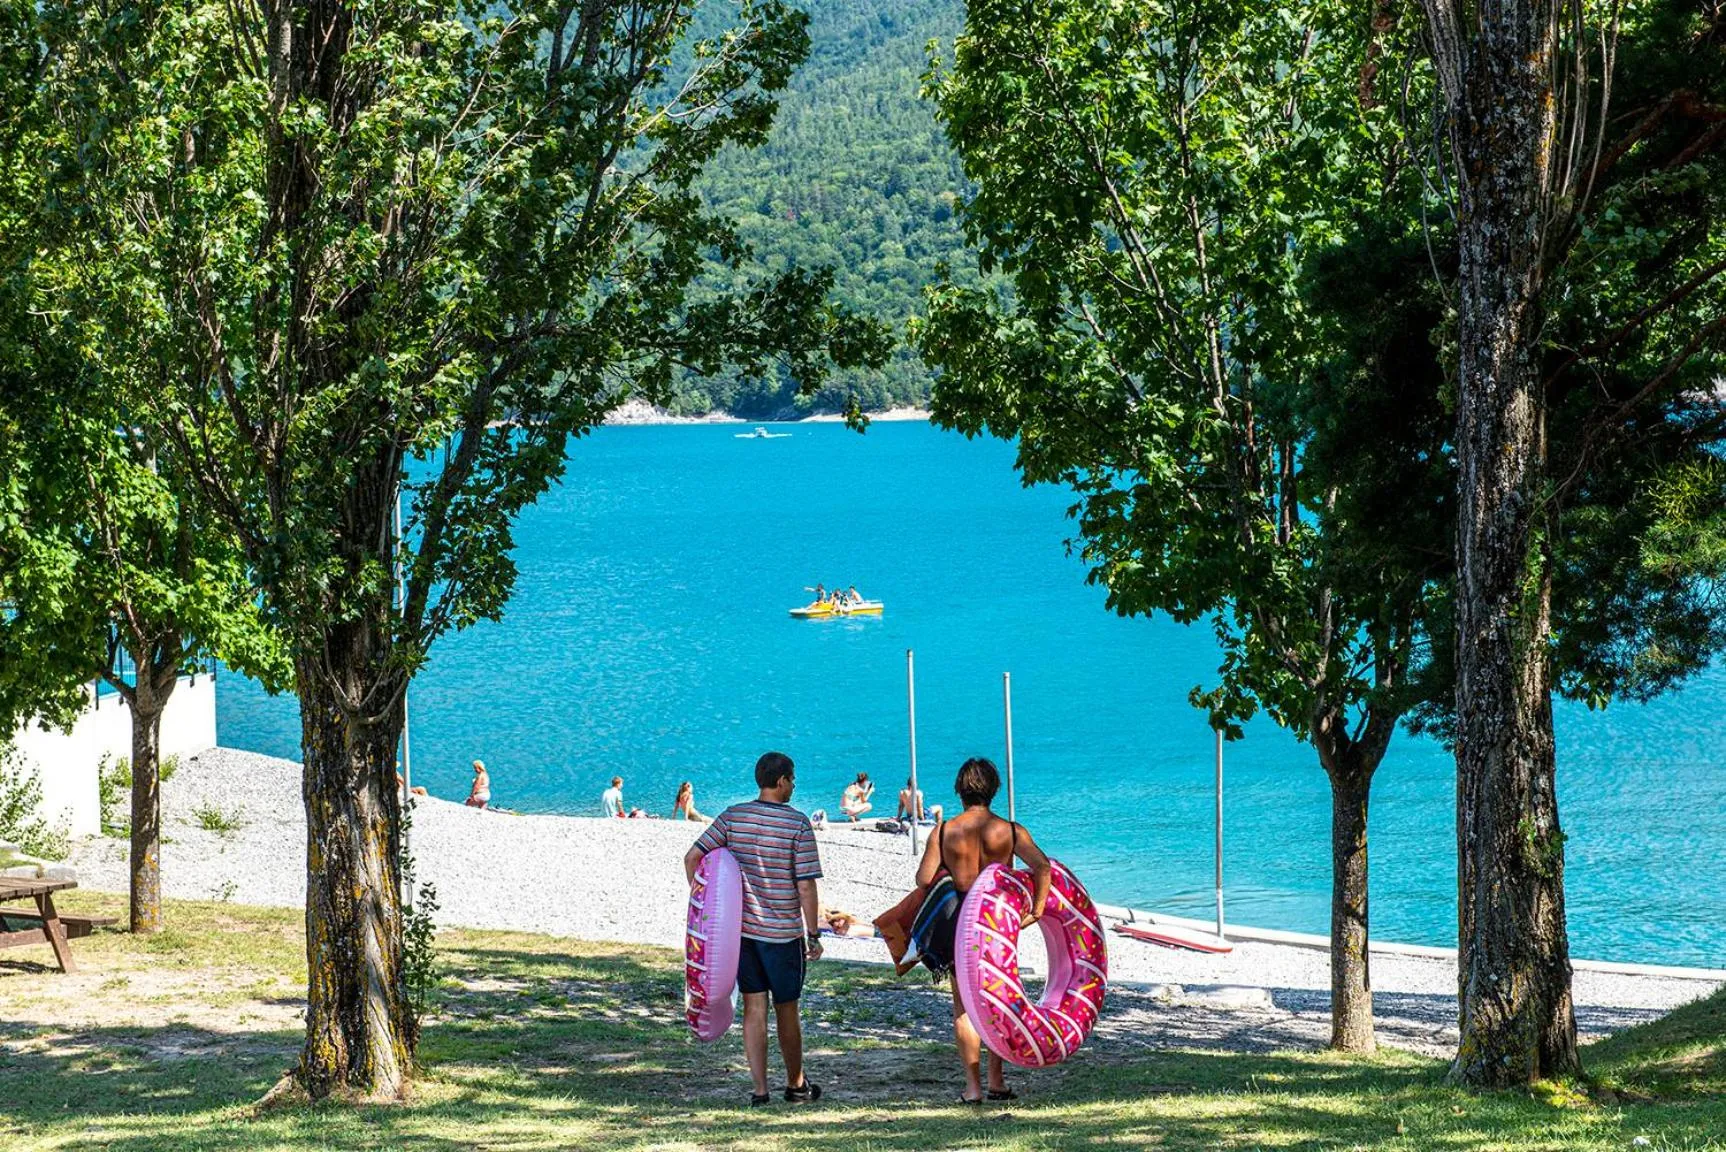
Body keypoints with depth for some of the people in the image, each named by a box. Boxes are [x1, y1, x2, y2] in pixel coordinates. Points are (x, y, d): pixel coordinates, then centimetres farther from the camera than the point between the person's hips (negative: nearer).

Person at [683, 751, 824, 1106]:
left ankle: (759, 1089, 6)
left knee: (753, 1008, 7)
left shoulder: (732, 816, 0)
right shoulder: (798, 824, -11)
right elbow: (806, 886, -12)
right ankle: (796, 1084, 25)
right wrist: (813, 936, -5)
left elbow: (692, 856, -3)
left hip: (740, 927, 3)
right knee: (786, 1011, 10)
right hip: (783, 931, -3)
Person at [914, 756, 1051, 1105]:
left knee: (964, 1007, 7)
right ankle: (997, 1083, 16)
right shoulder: (1009, 831, -3)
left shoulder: (944, 832, -4)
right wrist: (1036, 910, -7)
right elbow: (1042, 865, -13)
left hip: (958, 922, -1)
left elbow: (924, 879, -7)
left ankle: (973, 1087, 5)